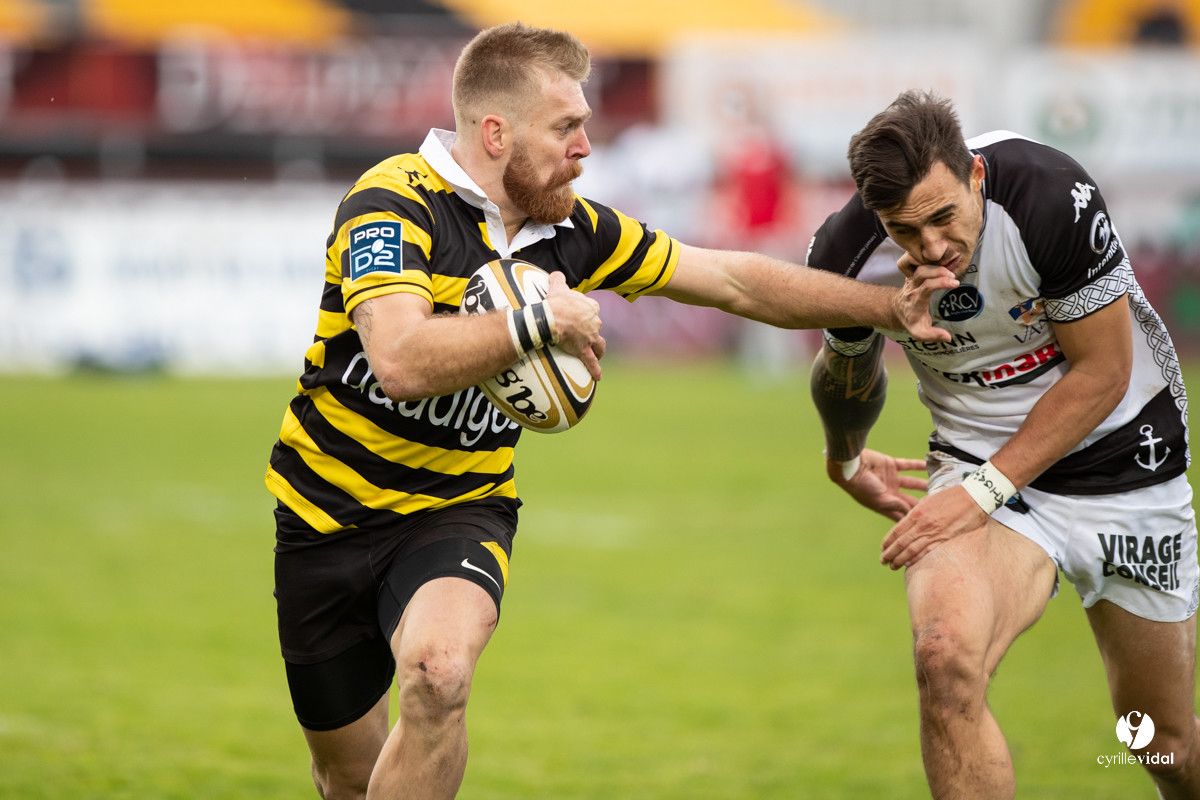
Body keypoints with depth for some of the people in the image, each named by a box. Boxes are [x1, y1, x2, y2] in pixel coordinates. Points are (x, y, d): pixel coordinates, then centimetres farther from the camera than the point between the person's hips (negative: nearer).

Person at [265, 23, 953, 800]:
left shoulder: (575, 231, -1)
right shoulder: (393, 202, -19)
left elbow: (735, 280, 8)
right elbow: (401, 362, -34)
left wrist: (892, 306, 6)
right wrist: (538, 320, -30)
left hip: (460, 511, 3)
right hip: (330, 511, -2)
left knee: (438, 675, -31)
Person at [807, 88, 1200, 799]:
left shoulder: (1053, 196, -27)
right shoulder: (848, 255, -17)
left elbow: (1101, 374, -19)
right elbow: (848, 373, 8)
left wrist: (982, 492, -22)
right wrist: (845, 460, 25)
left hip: (1125, 459, -1)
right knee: (946, 658, -31)